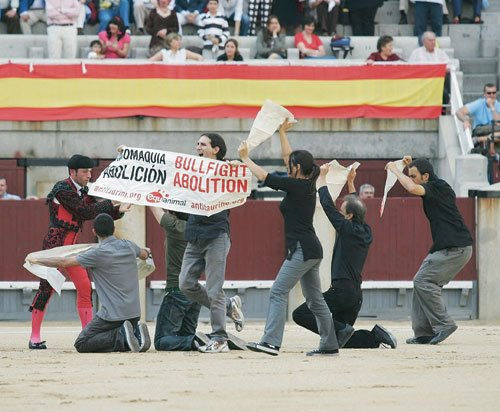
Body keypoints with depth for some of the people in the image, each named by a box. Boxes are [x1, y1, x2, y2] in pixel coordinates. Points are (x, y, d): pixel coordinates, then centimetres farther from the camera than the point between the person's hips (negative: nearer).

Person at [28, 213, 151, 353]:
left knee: (81, 345, 1)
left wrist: (36, 260, 6)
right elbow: (144, 255, 31)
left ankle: (121, 336, -17)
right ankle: (137, 333, -6)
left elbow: (63, 262, -9)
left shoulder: (98, 253, -13)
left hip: (112, 315, -7)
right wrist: (146, 252, 57)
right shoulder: (127, 246, 6)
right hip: (134, 312, 7)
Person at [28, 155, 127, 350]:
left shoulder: (83, 191, 13)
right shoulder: (63, 189, -13)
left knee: (85, 287, 4)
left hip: (71, 245, 9)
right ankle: (34, 337, -5)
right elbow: (85, 212, -18)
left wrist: (118, 211, -3)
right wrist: (110, 203, -11)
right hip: (55, 243, -9)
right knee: (47, 288, -9)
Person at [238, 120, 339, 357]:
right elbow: (288, 157, 25)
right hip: (311, 250, 10)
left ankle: (271, 342, -21)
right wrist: (282, 133, 30)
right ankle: (330, 345, 15)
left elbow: (264, 177, -8)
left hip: (302, 249, -10)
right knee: (314, 298, 13)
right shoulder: (307, 185, 12)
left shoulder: (296, 185, -12)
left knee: (278, 292, -13)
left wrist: (245, 158, 4)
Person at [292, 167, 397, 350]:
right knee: (341, 341, 16)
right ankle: (376, 336, -2)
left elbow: (327, 204, -6)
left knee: (300, 314, -8)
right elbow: (357, 208, 27)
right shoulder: (366, 232, 9)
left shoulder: (347, 229, -12)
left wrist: (322, 177, 5)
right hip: (356, 295, 9)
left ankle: (340, 329, -19)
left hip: (341, 290, -9)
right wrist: (351, 183, 33)